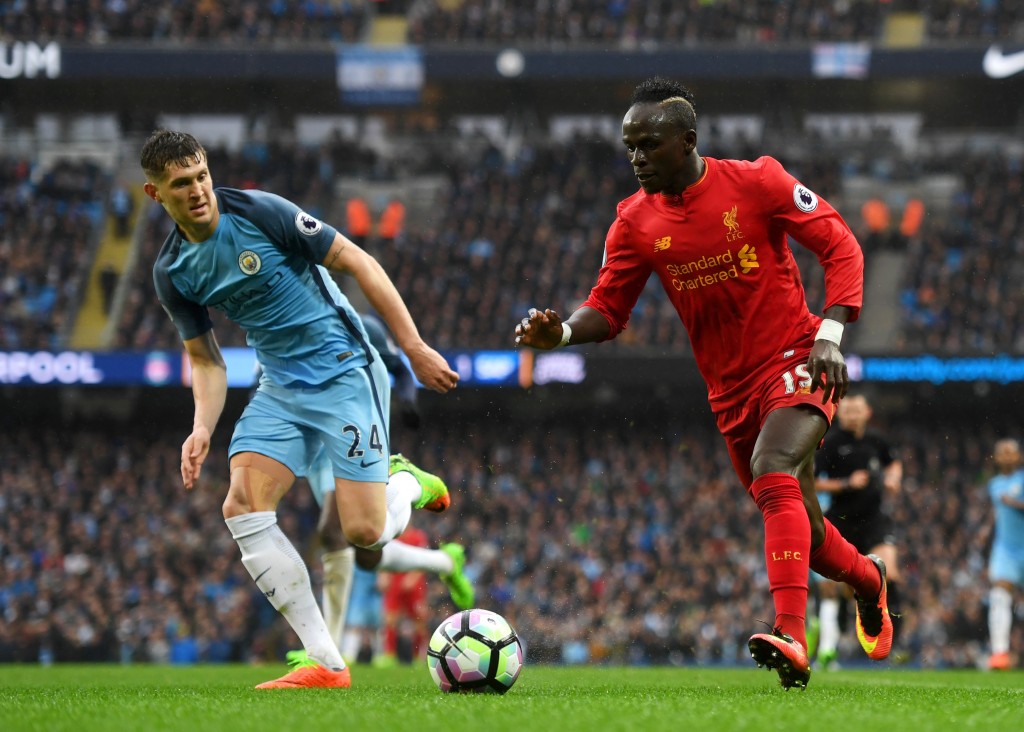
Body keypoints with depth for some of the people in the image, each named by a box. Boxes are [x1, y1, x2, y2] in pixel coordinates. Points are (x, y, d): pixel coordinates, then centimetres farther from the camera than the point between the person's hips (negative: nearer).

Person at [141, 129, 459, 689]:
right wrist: (202, 428, -7)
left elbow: (357, 262, -11)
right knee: (243, 508, -16)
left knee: (363, 531, -14)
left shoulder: (260, 212, -15)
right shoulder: (171, 272, 1)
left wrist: (415, 348, -13)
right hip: (280, 387, 5)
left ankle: (409, 485, 25)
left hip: (343, 367, -5)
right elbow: (204, 357, 12)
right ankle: (326, 663, -10)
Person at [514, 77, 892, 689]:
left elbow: (840, 246, -6)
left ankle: (793, 640, -40)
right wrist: (562, 331, -21)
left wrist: (830, 334, -17)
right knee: (802, 530, 12)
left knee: (773, 476, -31)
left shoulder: (756, 182, -10)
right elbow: (608, 309, 1)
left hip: (795, 361, -5)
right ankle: (868, 579, 46)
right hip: (731, 388, 5)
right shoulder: (635, 222, 0)